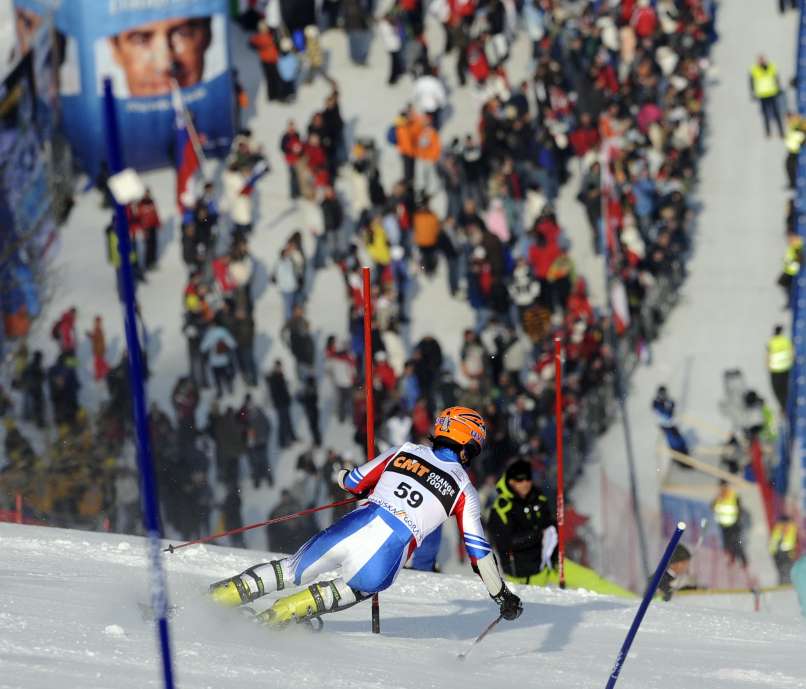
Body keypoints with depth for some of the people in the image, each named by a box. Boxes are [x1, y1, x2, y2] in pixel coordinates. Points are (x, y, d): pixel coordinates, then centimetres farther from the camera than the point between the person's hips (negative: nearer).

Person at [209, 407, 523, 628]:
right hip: (387, 554, -2)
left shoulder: (403, 453, 16)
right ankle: (278, 615, 13)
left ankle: (218, 594, 12)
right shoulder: (464, 490, 9)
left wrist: (344, 475, 48)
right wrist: (502, 595, 20)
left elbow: (354, 482, 23)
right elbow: (478, 549, 10)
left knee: (293, 570, 23)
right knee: (357, 588, 30)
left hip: (353, 527, 2)